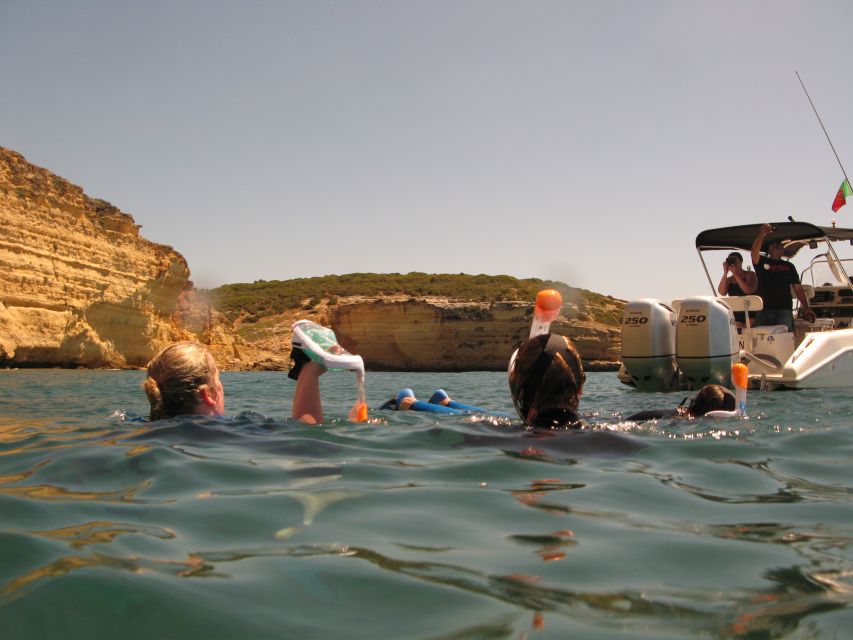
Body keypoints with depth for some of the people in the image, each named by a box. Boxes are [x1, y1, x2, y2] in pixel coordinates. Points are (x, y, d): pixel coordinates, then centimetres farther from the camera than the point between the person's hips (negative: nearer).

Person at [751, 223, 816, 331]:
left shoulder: (789, 266, 18)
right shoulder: (762, 262, 11)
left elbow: (798, 288, 16)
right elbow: (754, 252, -13)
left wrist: (806, 308, 5)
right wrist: (761, 235, -31)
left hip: (784, 311, 1)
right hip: (763, 310, -1)